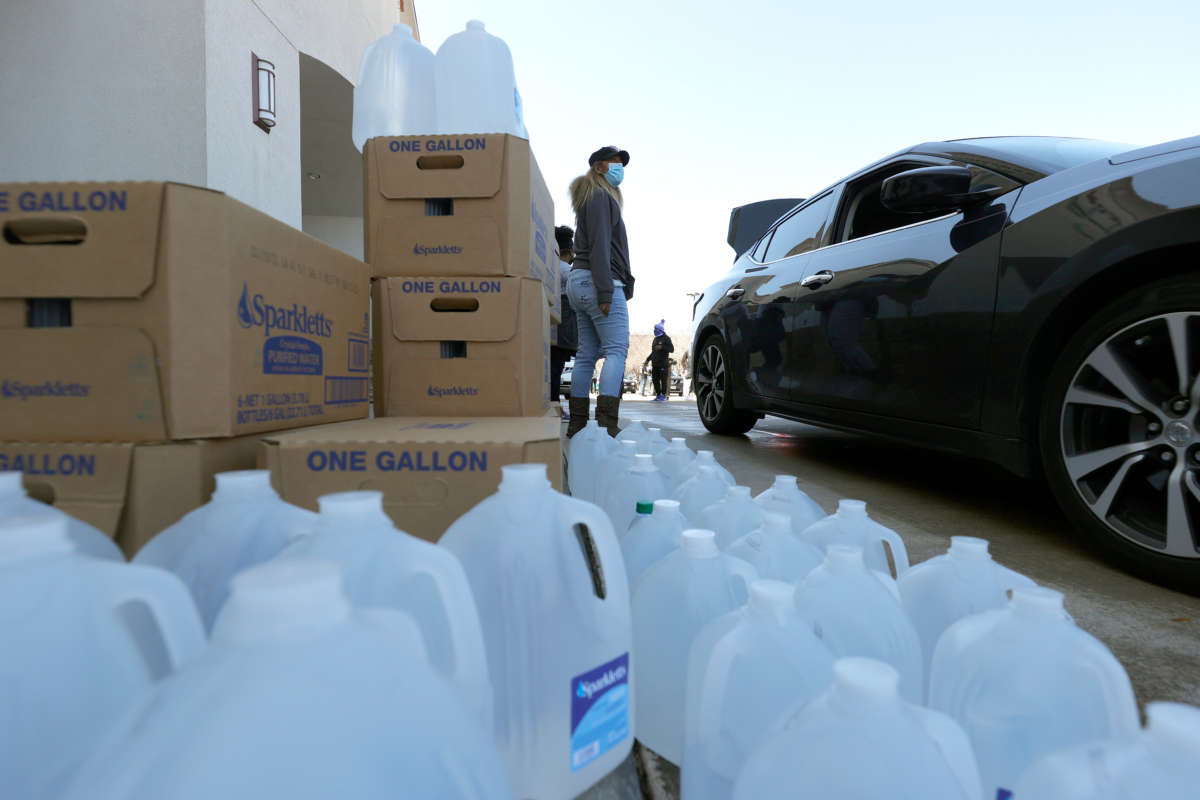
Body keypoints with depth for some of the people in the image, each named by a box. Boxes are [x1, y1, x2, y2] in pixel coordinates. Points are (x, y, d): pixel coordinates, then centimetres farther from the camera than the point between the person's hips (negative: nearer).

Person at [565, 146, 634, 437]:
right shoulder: (600, 196, -3)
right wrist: (605, 292, -21)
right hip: (596, 281, -10)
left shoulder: (593, 198, 27)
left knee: (587, 353, 6)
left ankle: (577, 422, 6)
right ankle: (606, 421, -23)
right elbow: (600, 246, -15)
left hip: (579, 282, 10)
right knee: (617, 349, -15)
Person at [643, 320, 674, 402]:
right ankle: (658, 395, 15)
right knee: (655, 380, 6)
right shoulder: (655, 339, 19)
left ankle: (663, 396, 2)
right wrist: (648, 360, 20)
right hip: (655, 364, 7)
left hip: (663, 364, -7)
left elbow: (671, 349, -11)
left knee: (663, 380, -5)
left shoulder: (666, 338, -2)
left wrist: (662, 347, -20)